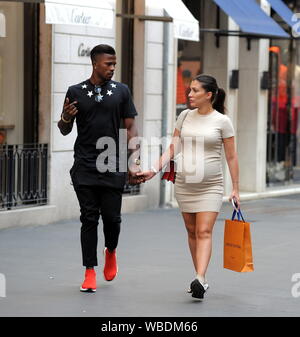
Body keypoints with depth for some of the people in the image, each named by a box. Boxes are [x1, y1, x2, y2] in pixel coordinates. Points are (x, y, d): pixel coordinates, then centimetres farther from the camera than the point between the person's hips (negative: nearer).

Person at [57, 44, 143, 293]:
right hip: (85, 167, 0)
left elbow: (130, 127, 6)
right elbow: (65, 130, 11)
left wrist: (134, 160, -5)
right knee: (89, 218, 0)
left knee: (112, 217, 1)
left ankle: (111, 251, 33)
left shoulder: (121, 91, 6)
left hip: (113, 166, 0)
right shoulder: (76, 92, 5)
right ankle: (90, 272, 7)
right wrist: (66, 118, -13)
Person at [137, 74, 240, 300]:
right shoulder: (185, 116, 7)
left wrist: (236, 188, -1)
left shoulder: (222, 121, -4)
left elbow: (231, 157, -1)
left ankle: (200, 279, -24)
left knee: (204, 232, -14)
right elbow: (173, 148, 8)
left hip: (211, 185, -4)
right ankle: (202, 280, 16)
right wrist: (154, 169, -4)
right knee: (192, 231, 8)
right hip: (184, 183, 4)